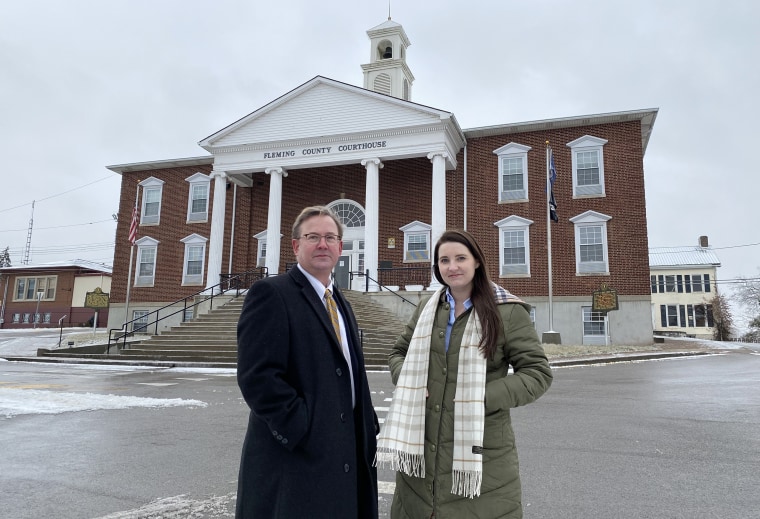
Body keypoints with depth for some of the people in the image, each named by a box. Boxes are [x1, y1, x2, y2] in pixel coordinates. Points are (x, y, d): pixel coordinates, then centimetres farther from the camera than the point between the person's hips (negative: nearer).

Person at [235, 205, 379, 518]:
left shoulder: (341, 305, 16)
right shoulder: (271, 293, -11)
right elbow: (257, 377, -20)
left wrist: (368, 428, 7)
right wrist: (307, 433, -20)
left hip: (343, 457, 8)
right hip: (295, 456, -8)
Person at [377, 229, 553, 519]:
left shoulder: (508, 311, -6)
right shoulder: (427, 309, 8)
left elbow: (538, 372, -7)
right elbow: (399, 353, 18)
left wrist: (484, 397, -18)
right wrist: (408, 382, -3)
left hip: (481, 448, -4)